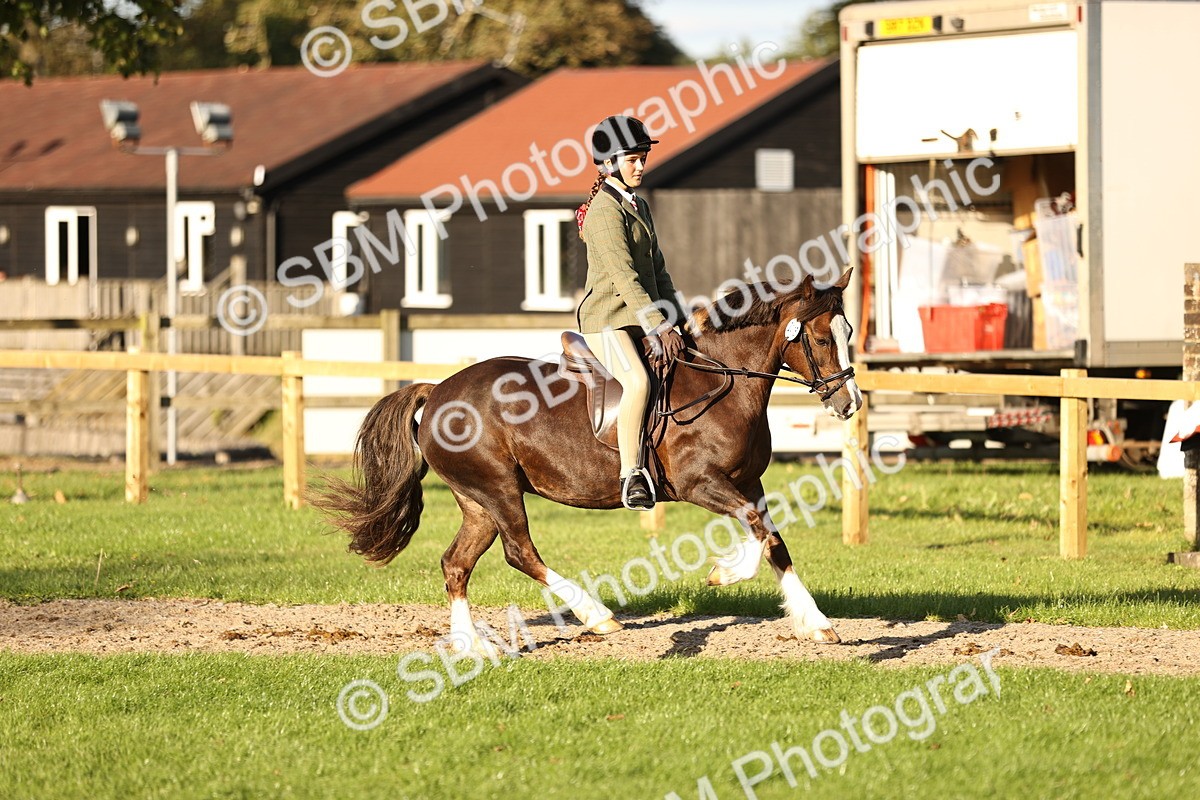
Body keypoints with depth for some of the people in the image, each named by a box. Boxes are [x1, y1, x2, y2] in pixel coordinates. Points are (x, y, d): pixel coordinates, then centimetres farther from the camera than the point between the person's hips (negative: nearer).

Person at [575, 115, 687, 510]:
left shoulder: (640, 206, 18)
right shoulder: (605, 210, -12)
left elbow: (657, 270, 21)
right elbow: (623, 276, -20)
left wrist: (676, 321, 10)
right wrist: (658, 326, -24)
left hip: (642, 321, 10)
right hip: (607, 320, -10)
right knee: (638, 381, -33)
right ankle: (631, 476, -32)